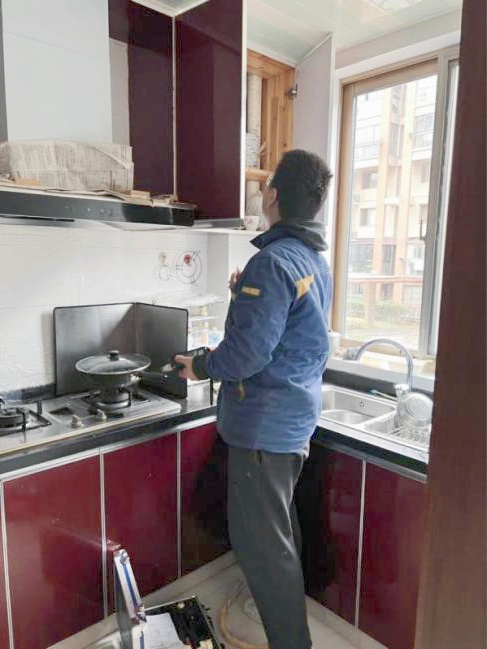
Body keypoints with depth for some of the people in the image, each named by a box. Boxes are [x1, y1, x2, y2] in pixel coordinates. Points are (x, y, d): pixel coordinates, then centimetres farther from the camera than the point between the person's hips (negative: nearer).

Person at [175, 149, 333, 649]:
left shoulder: (272, 261, -22)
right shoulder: (315, 261, 8)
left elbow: (247, 354, -25)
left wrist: (199, 367, -7)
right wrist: (247, 294, 10)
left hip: (265, 424, -10)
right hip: (298, 418, 11)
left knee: (260, 542, 5)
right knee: (281, 527, 28)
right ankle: (284, 608, 50)